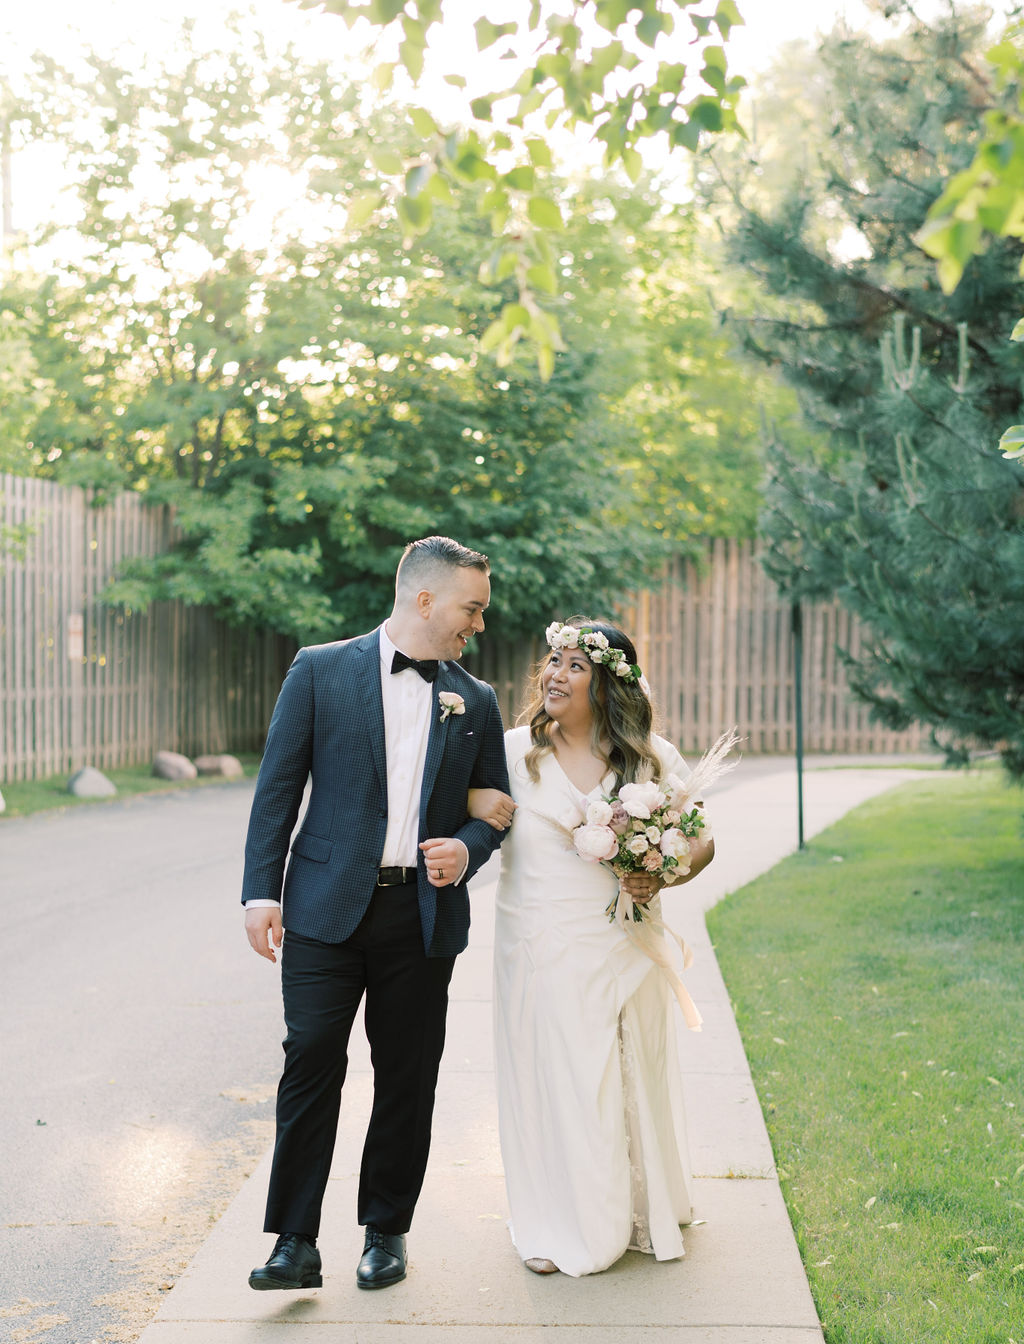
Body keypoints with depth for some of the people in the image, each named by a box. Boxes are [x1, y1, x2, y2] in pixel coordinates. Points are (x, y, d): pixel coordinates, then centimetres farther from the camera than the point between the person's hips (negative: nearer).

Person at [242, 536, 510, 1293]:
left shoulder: (475, 701, 11)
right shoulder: (321, 671, 1)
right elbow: (278, 787, 0)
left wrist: (467, 848, -5)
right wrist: (262, 892, -7)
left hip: (424, 915, 3)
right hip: (328, 907, -3)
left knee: (408, 1080, 8)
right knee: (311, 1064, -6)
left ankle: (386, 1232, 23)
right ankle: (297, 1244, 4)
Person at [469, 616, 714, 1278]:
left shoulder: (653, 758, 0)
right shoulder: (514, 749, -1)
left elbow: (700, 840, 8)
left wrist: (662, 877, -13)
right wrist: (472, 798, -13)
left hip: (623, 950, 1)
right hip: (540, 951, 0)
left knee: (631, 1080, 10)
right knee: (548, 1078, 4)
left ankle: (641, 1211, 31)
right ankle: (558, 1224, 21)